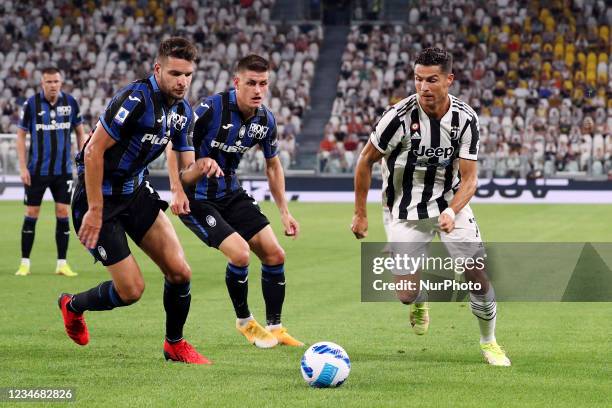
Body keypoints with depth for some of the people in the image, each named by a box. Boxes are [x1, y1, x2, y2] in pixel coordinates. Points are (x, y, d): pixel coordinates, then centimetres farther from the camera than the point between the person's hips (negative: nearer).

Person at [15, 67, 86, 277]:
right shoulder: (31, 103, -6)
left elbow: (80, 132, 11)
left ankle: (62, 264, 7)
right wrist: (22, 167, -6)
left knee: (63, 213, -1)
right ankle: (25, 263, 10)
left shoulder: (70, 102, 0)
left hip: (63, 170, 2)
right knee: (31, 214, 2)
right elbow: (21, 135, -1)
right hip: (37, 170, -2)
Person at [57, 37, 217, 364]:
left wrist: (204, 166, -14)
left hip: (136, 192, 7)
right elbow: (94, 151, -23)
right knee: (131, 290, -8)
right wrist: (94, 211, -22)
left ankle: (175, 344, 19)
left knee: (179, 272, -3)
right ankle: (73, 306, 22)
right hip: (99, 197, -7)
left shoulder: (183, 111, 2)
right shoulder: (136, 100, -24)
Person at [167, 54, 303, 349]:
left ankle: (275, 327, 16)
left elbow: (273, 166, 12)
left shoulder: (266, 120, -3)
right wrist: (177, 190, -23)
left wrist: (284, 212, 9)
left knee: (275, 255, 0)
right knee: (240, 253, -21)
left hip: (231, 194, 7)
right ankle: (244, 321, 4)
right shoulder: (212, 109, -23)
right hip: (196, 199, -7)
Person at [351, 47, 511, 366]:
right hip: (406, 212, -2)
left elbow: (469, 177, -10)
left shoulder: (465, 118, -13)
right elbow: (366, 161, -7)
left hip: (450, 203, 2)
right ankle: (420, 302, 33)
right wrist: (360, 214, -5)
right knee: (406, 295, -8)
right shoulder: (400, 116, -21)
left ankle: (488, 342, 18)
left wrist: (451, 212, -28)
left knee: (479, 276, -7)